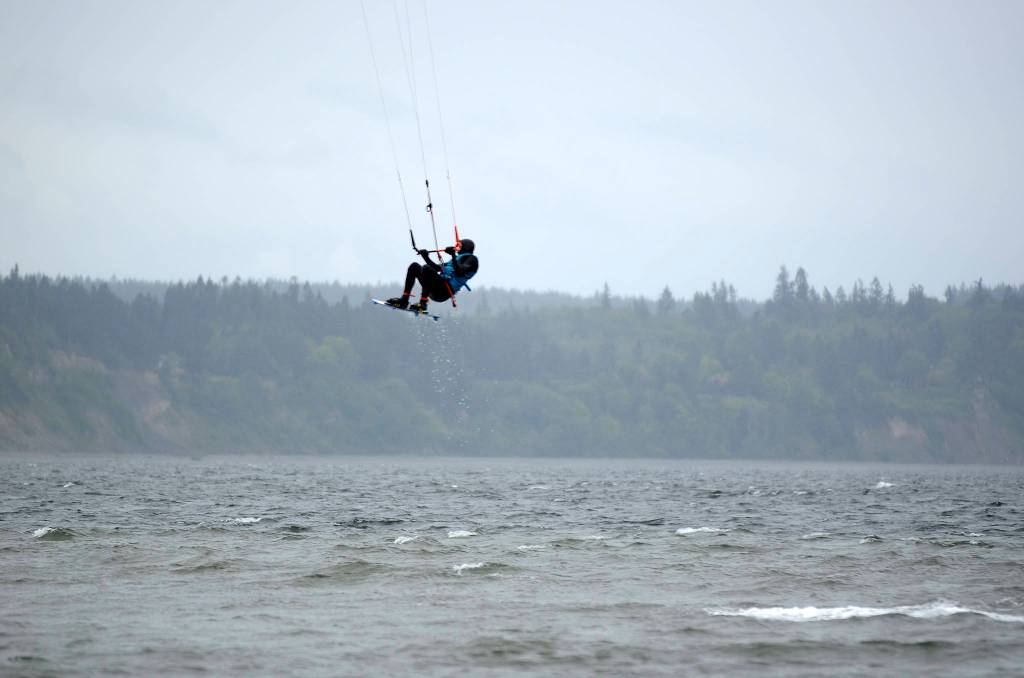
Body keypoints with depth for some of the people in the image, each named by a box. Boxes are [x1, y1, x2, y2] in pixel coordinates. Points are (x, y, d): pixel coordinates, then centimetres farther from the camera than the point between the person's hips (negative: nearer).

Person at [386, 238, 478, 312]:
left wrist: (453, 255, -18)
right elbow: (437, 268, 34)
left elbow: (459, 272, -16)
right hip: (436, 291, 9)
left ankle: (422, 305, -34)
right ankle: (404, 300, -7)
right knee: (415, 266, 5)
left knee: (426, 269, -30)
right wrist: (426, 257, 25)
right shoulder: (458, 258, 32)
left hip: (445, 291, -9)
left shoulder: (471, 259, 4)